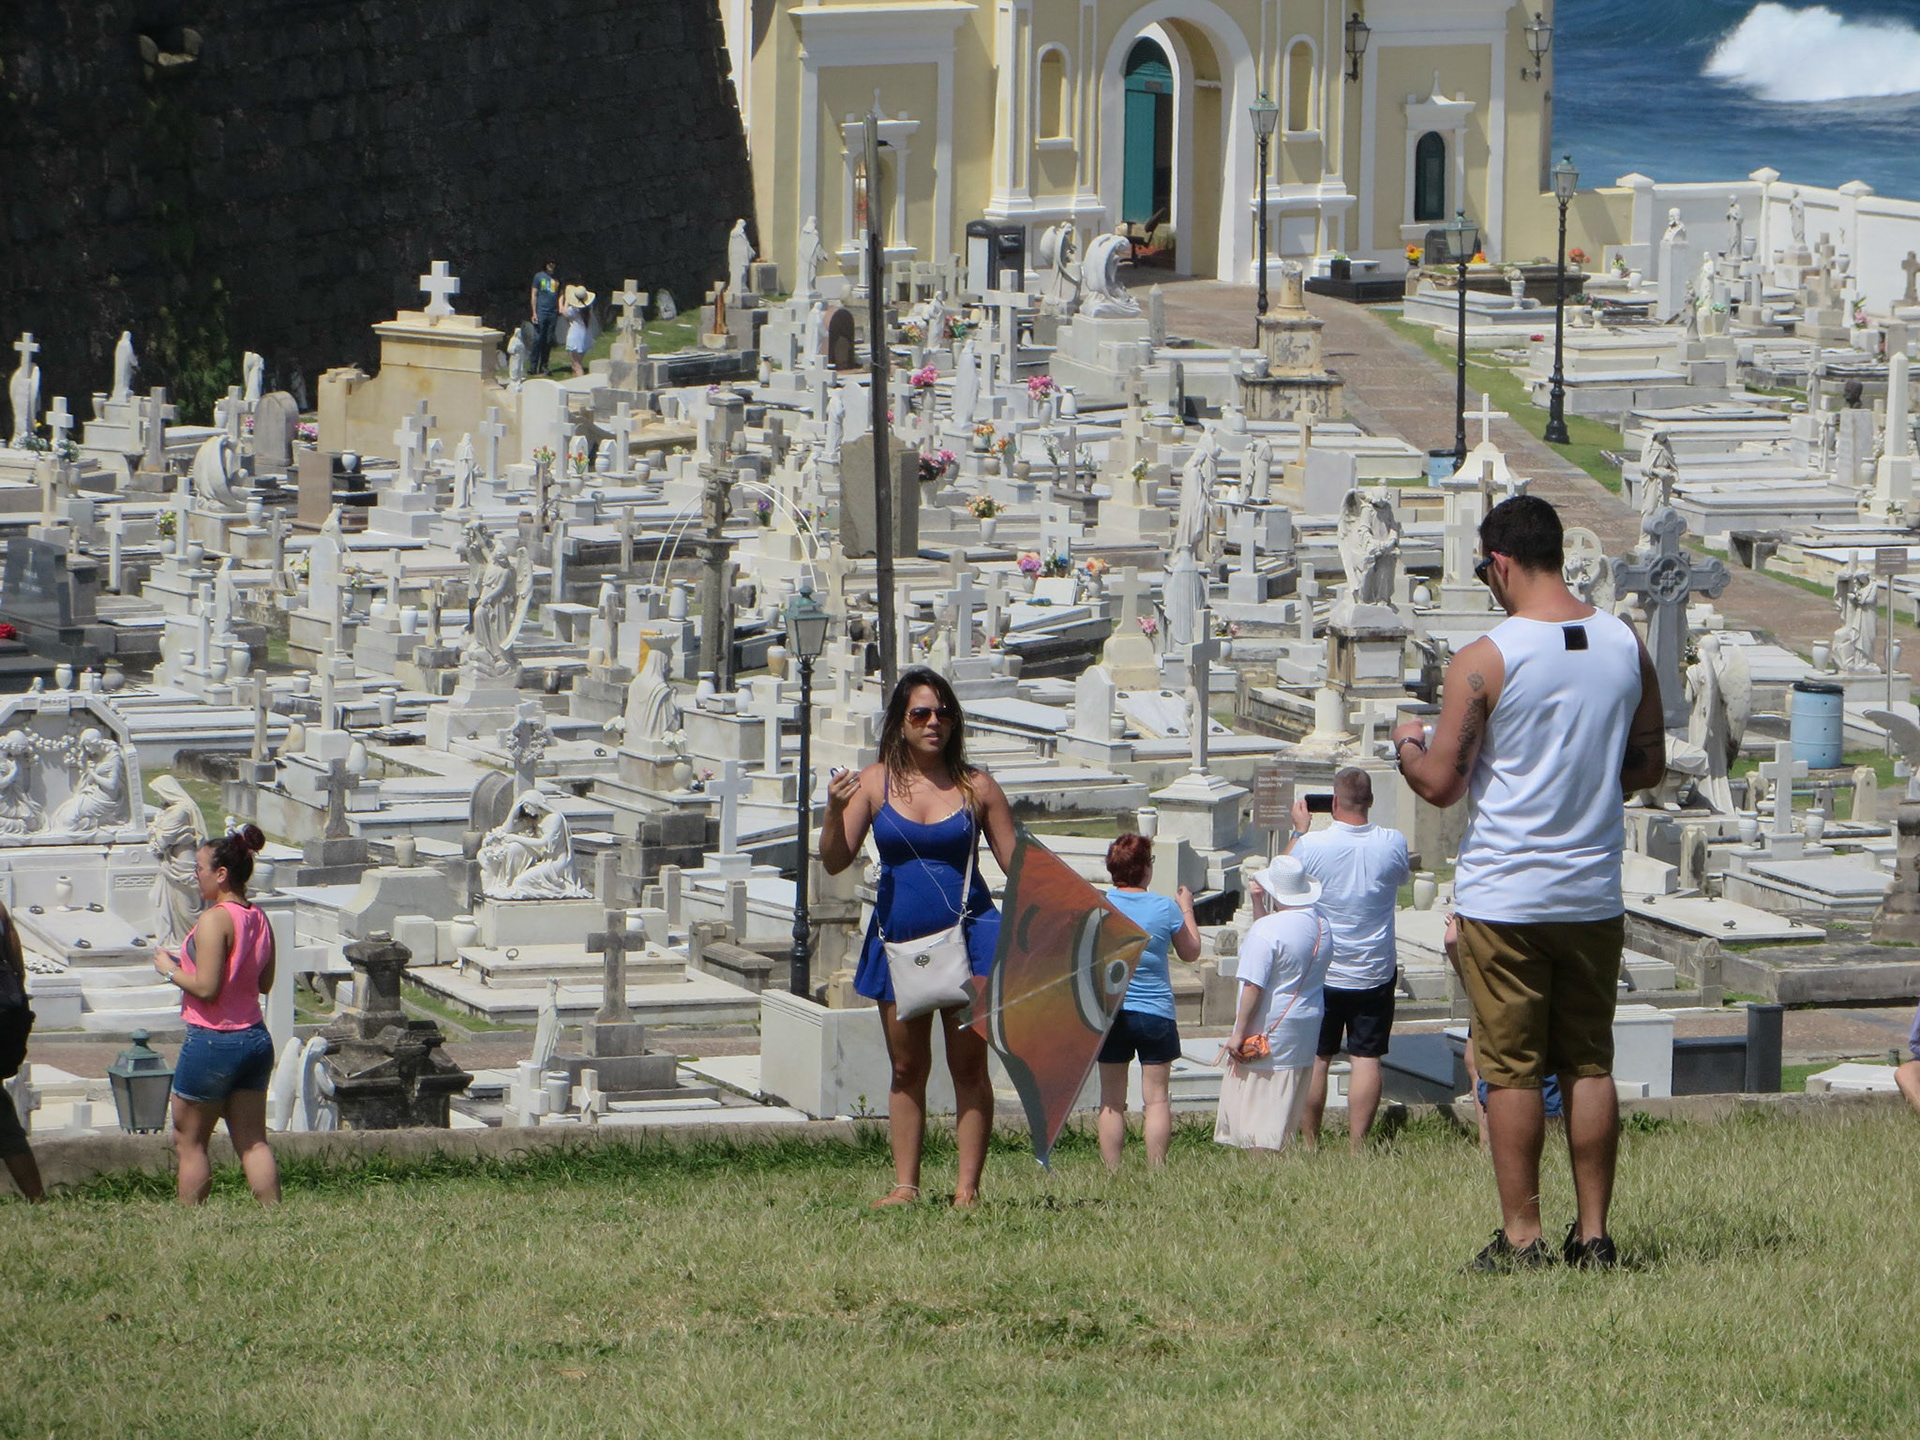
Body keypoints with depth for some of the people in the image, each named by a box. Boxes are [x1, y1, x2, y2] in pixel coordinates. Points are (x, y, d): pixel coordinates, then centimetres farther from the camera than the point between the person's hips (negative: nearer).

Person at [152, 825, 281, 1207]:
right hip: (256, 1039, 8)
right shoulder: (258, 919, 7)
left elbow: (206, 987, -21)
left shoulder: (215, 920, -17)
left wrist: (171, 970, -4)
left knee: (189, 1142, 4)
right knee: (252, 1142, 9)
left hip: (214, 1041, -8)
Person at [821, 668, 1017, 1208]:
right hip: (898, 940, 2)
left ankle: (968, 1186, 0)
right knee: (906, 1070, 8)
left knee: (968, 1065, -2)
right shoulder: (874, 783, 2)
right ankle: (905, 1185, 12)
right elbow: (835, 860, -2)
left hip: (966, 935, -2)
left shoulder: (977, 787, 0)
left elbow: (1018, 867, 4)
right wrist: (836, 810, -21)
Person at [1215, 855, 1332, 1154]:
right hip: (1307, 1026, 8)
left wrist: (1239, 1033, -15)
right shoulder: (1322, 925, 6)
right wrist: (1258, 906, 12)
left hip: (1269, 1030, -8)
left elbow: (1254, 987, -21)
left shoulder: (1267, 929, -20)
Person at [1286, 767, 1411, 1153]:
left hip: (1321, 973, -1)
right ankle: (1357, 1146, -1)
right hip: (1376, 973, 1)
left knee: (1315, 1059, 9)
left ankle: (1309, 1145, 15)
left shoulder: (1311, 845, -14)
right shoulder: (1393, 844, -9)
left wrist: (1299, 830, 19)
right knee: (1367, 1059, 2)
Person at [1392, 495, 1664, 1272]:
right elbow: (1650, 764, 12)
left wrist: (1407, 743, 9)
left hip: (1504, 895, -4)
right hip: (1595, 894, 5)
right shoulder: (1626, 646, 2)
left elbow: (1440, 784, -12)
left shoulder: (1485, 660, -13)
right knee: (1589, 1064, 10)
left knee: (1512, 1070, 1)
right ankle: (1593, 1233, 10)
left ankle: (1521, 1236, 2)